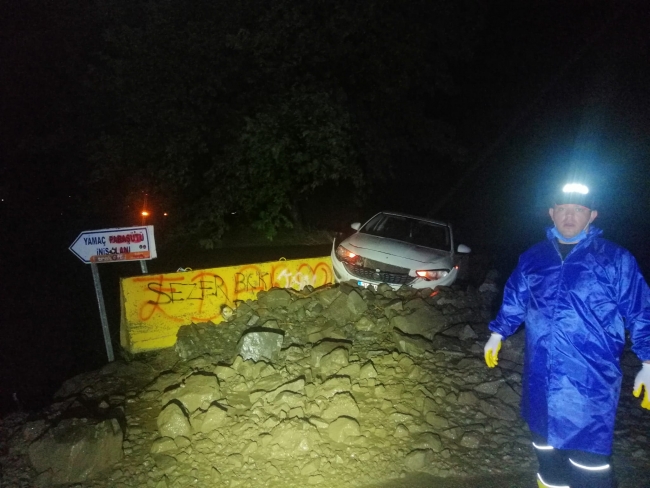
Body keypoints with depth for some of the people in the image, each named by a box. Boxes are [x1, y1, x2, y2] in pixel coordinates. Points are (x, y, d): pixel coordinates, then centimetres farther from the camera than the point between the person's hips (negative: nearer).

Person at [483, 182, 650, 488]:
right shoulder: (532, 258, 9)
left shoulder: (615, 259, -2)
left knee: (588, 456, -5)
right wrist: (497, 334, 17)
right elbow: (514, 301, 19)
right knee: (545, 442, 18)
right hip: (540, 375, 4)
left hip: (590, 380, -4)